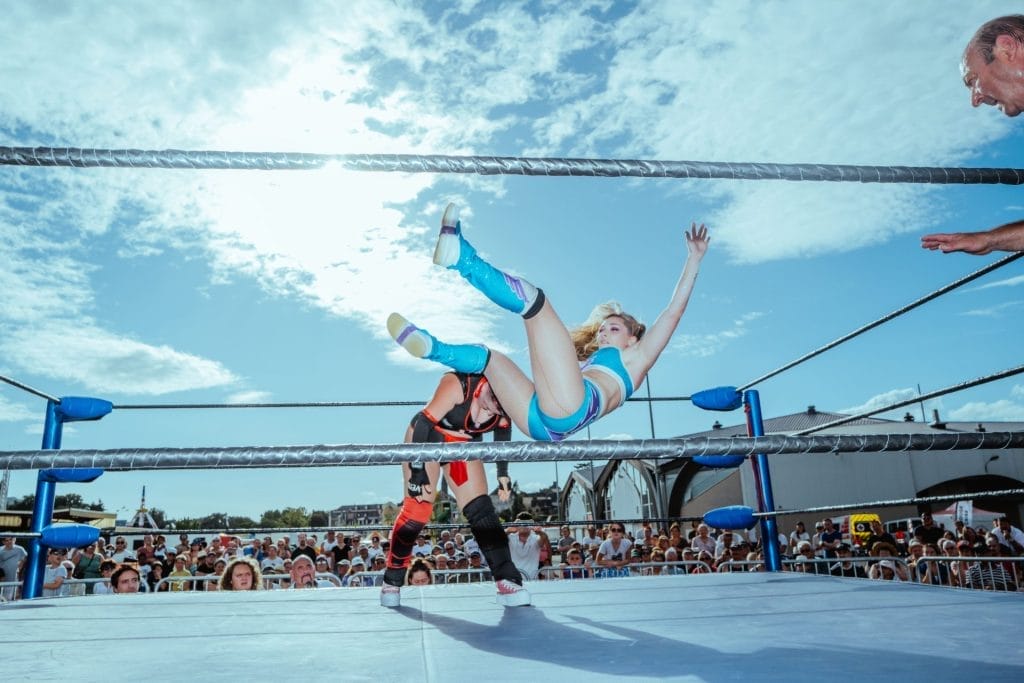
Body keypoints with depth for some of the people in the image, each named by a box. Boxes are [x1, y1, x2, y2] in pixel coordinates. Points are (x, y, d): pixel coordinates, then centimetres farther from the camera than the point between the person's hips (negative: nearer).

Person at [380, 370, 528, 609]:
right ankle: (391, 582, 9)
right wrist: (418, 470, -32)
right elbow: (424, 424, -32)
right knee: (417, 511, -9)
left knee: (481, 508, -7)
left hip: (464, 444, 4)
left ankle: (507, 580, -6)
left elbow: (502, 440, 3)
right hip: (425, 438, -4)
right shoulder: (458, 384, -34)